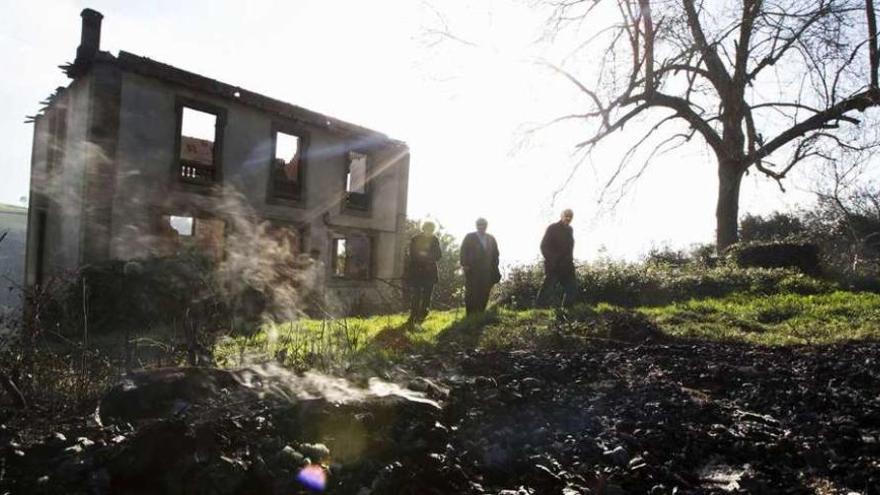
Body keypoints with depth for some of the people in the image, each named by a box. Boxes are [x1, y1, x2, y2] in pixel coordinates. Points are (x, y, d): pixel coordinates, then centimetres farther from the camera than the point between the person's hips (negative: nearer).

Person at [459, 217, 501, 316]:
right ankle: (470, 314, -1)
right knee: (471, 293, -5)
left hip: (487, 271, 3)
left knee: (484, 293, -1)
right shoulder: (469, 238, 5)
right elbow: (463, 252, 0)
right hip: (472, 271, -3)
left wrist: (495, 269, 8)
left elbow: (495, 255, 16)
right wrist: (465, 265, -12)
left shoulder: (491, 239, 15)